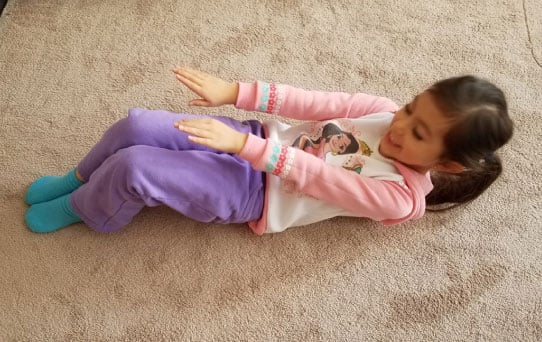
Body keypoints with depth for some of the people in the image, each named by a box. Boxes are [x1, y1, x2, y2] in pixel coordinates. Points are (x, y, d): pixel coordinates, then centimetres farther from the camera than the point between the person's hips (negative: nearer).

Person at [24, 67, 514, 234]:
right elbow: (320, 104, -6)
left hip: (251, 191, -6)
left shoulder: (401, 197, -17)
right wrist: (236, 92, -14)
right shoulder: (389, 112, 0)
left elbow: (313, 176, -24)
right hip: (257, 143, 6)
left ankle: (81, 209, 15)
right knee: (137, 126, -9)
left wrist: (241, 144, -32)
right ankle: (79, 180, 24)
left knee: (131, 168, -22)